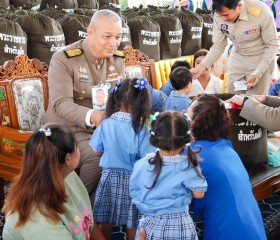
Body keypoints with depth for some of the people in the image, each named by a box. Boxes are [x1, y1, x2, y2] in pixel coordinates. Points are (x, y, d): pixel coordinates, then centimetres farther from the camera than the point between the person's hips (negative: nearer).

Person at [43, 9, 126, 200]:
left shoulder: (117, 60, 6)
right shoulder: (63, 59, -13)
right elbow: (61, 104, -22)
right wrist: (92, 116, -41)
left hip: (104, 127, 6)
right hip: (68, 130, -5)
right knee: (98, 156, -31)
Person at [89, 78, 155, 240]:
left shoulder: (106, 124, -9)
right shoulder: (141, 128, -18)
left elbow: (97, 151, 2)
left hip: (110, 177, 3)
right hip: (132, 180, -2)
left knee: (106, 220, 17)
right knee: (132, 223, 12)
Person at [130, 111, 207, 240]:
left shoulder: (141, 164, -11)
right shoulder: (187, 166, -17)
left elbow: (134, 193, 1)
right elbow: (199, 193, -9)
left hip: (150, 224, 1)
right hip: (180, 227, -1)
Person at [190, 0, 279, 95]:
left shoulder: (261, 12, -28)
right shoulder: (219, 16, -17)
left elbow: (272, 45, -17)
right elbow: (218, 46, -6)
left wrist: (256, 75, -22)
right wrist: (200, 67, -19)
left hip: (261, 60, -4)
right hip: (237, 59, 4)